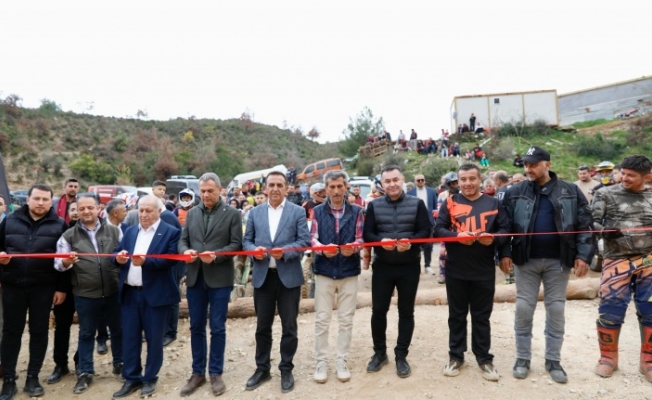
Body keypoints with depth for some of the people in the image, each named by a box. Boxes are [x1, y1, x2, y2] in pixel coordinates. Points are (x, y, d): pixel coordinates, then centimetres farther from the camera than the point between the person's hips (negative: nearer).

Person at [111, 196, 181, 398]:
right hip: (129, 292, 5)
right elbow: (117, 253, 9)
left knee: (154, 338, 7)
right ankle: (131, 379, 26)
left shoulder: (171, 232, -5)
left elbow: (170, 260, -15)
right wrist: (119, 257, -13)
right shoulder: (130, 231, 13)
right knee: (129, 337, 11)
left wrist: (145, 261, -27)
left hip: (155, 293, -5)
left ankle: (150, 379, 22)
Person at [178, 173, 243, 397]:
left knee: (217, 327, 5)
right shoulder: (192, 213, 10)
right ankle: (198, 372, 26)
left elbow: (236, 245, -6)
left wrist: (216, 255, -21)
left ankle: (215, 373, 20)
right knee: (196, 327, 12)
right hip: (195, 278, 4)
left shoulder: (232, 214, -2)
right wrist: (185, 251, -12)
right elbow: (182, 240, 10)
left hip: (219, 278, -4)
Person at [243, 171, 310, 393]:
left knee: (289, 326, 7)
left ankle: (286, 370, 24)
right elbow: (246, 240, 9)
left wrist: (285, 251, -21)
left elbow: (304, 241, -6)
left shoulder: (297, 212, 0)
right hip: (262, 276, 3)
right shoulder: (255, 212, 8)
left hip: (289, 276, -2)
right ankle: (262, 368, 29)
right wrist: (254, 249, -13)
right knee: (262, 325, 13)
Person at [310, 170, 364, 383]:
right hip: (324, 271, 0)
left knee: (346, 319, 9)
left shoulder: (356, 211, 2)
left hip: (349, 272, 1)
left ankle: (341, 361, 22)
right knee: (321, 319, 5)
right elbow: (313, 239, -4)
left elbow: (360, 239, -2)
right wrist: (323, 249, -25)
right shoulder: (318, 211, 2)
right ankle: (321, 361, 18)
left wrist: (352, 248, -24)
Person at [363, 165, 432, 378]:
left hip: (409, 266, 0)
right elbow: (367, 234, -2)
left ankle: (401, 355, 24)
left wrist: (411, 242, -24)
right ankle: (379, 352, 26)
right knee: (378, 310, 7)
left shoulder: (417, 204, -2)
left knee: (406, 312, 9)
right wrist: (380, 241, -22)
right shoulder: (374, 205, 1)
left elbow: (426, 231, -5)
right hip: (382, 266, 1)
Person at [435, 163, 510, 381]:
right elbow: (438, 230, -4)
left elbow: (505, 230, 3)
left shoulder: (493, 203, 6)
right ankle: (456, 356, 25)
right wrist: (457, 235, -22)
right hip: (456, 270, 0)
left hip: (484, 270, 0)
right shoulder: (449, 203, 2)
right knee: (457, 315, 12)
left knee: (482, 316, 11)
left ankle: (484, 358, 26)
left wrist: (494, 239, -18)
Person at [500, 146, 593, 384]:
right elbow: (505, 225, 0)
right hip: (525, 260, 0)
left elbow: (584, 225, 1)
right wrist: (505, 253, -8)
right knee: (524, 309, 6)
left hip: (558, 261, 0)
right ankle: (523, 358, 20)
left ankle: (553, 360, 24)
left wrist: (583, 255, -7)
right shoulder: (515, 193, 1)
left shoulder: (571, 192, 1)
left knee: (556, 310, 9)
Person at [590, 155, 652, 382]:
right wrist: (604, 231, -21)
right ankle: (608, 357, 20)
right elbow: (591, 222, -2)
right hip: (617, 260, -2)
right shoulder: (606, 194, 2)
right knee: (610, 310, -1)